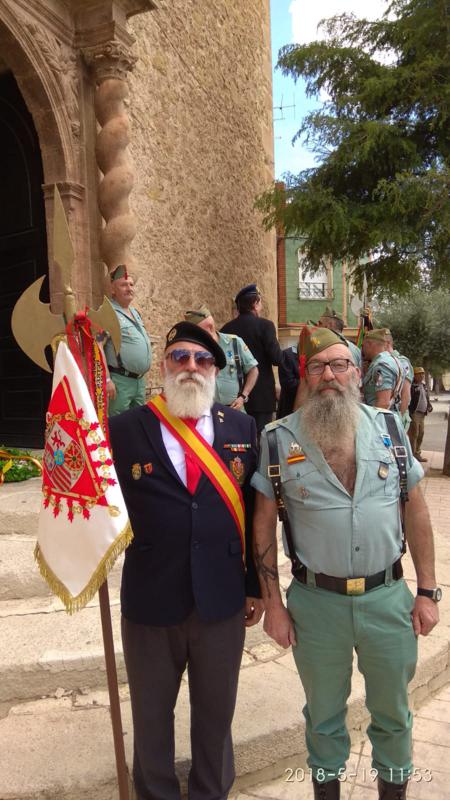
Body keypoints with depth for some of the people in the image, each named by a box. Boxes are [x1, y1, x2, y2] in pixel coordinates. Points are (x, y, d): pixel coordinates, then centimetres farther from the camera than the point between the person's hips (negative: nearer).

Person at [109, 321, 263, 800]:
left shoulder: (242, 428, -1)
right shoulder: (124, 429, -8)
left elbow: (256, 512, 3)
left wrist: (256, 586, 5)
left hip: (223, 602, 2)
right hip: (150, 602, -1)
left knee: (216, 713, 22)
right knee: (151, 716, 22)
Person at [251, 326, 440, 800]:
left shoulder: (389, 428, -3)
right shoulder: (278, 440, -8)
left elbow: (416, 511, 3)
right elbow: (264, 526, -2)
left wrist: (427, 591, 2)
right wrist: (273, 604, -2)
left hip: (387, 597, 2)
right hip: (316, 602, -1)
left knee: (392, 711, 22)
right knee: (323, 713, 20)